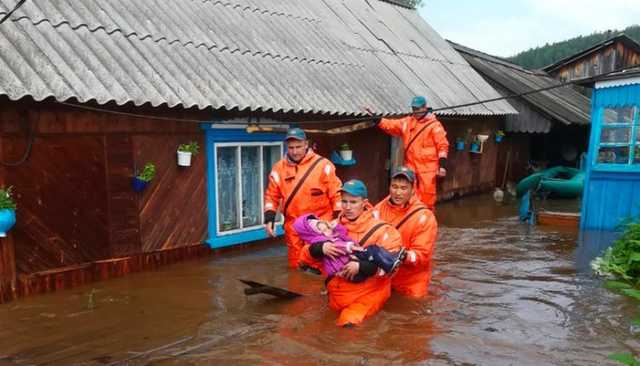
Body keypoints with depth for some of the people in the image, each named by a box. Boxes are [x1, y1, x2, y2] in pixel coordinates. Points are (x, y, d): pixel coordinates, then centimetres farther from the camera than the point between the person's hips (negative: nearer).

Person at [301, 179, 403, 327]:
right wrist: (321, 248, -18)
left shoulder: (380, 229, -8)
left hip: (370, 292, -5)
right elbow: (309, 251, 4)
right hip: (339, 291, 5)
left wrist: (360, 266, -23)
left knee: (348, 321, -25)